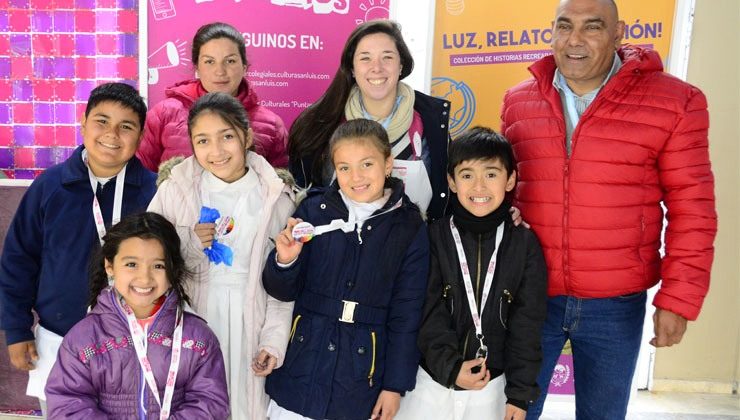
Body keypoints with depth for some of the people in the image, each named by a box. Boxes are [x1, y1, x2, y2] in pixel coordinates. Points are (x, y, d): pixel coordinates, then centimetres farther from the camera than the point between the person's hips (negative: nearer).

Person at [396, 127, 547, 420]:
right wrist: (449, 366, -17)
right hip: (433, 380, 0)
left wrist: (520, 392, -2)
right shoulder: (435, 237, -5)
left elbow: (527, 322, -1)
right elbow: (428, 310, -7)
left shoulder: (525, 244, -3)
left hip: (492, 385, 1)